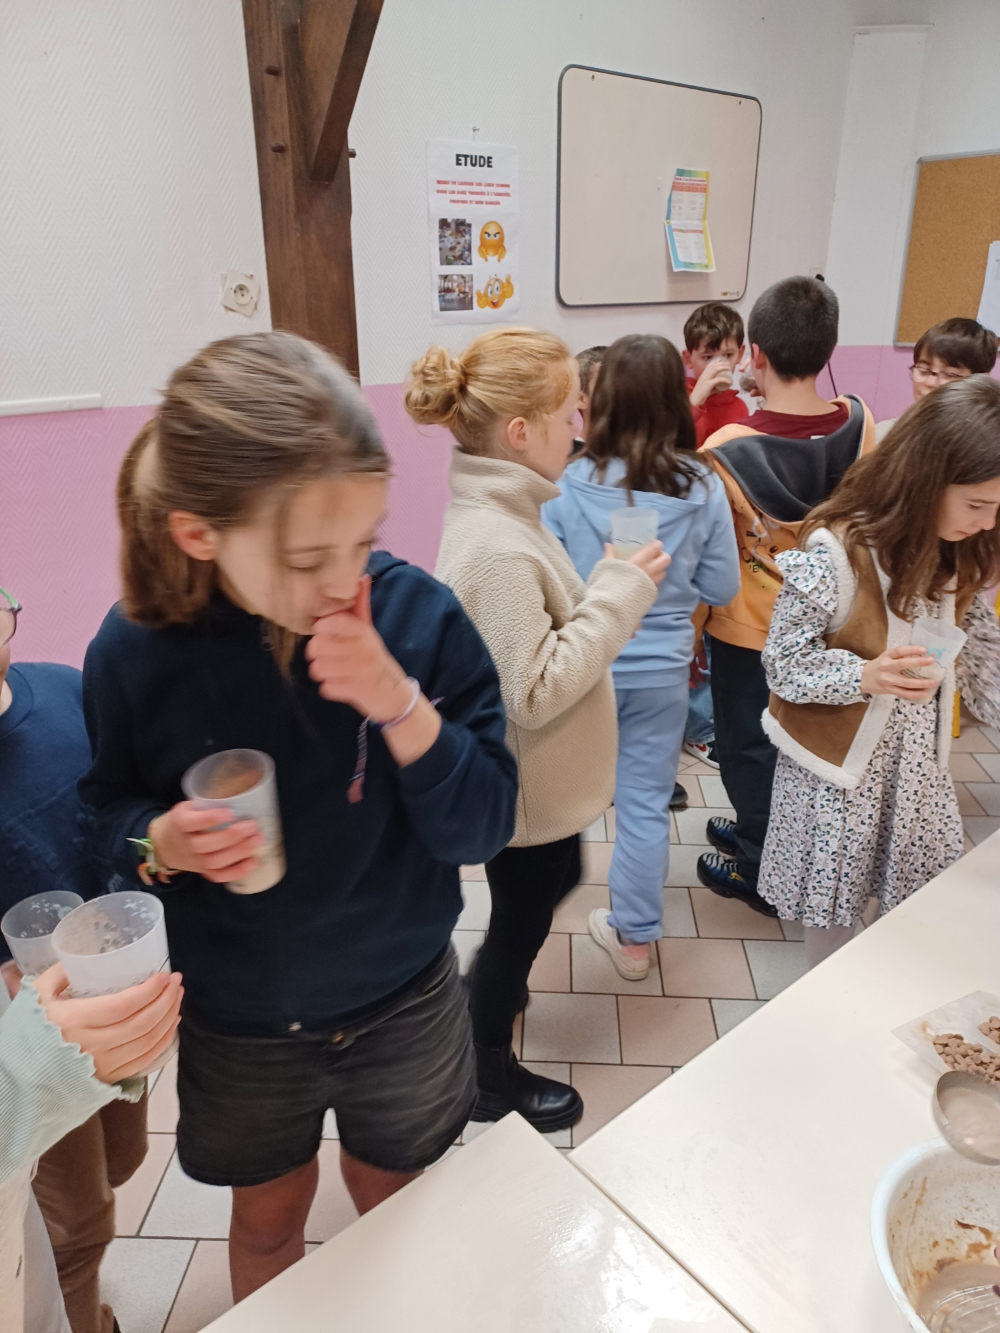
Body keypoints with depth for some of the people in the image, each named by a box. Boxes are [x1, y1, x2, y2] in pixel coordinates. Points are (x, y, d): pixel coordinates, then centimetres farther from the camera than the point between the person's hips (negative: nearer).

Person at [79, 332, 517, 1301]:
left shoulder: (417, 614, -22)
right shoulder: (137, 651, -19)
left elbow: (482, 829, -19)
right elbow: (105, 812, -3)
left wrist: (402, 704, -34)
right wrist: (160, 841, -25)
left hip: (402, 1003, 0)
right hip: (238, 1022, 1)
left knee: (391, 1203, 27)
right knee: (267, 1219, 27)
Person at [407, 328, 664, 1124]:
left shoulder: (495, 513, 0)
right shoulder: (499, 548, -32)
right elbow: (535, 690, -30)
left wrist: (614, 587, -1)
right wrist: (621, 593, -26)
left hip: (535, 781, 9)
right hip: (525, 786, -9)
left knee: (556, 881, 30)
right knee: (522, 919, 14)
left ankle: (494, 993, 56)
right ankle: (488, 1076, 40)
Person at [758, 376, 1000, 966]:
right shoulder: (833, 552, -25)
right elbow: (784, 662, -19)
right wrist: (865, 677, -34)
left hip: (919, 761, 6)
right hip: (839, 763, -6)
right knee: (835, 911, 11)